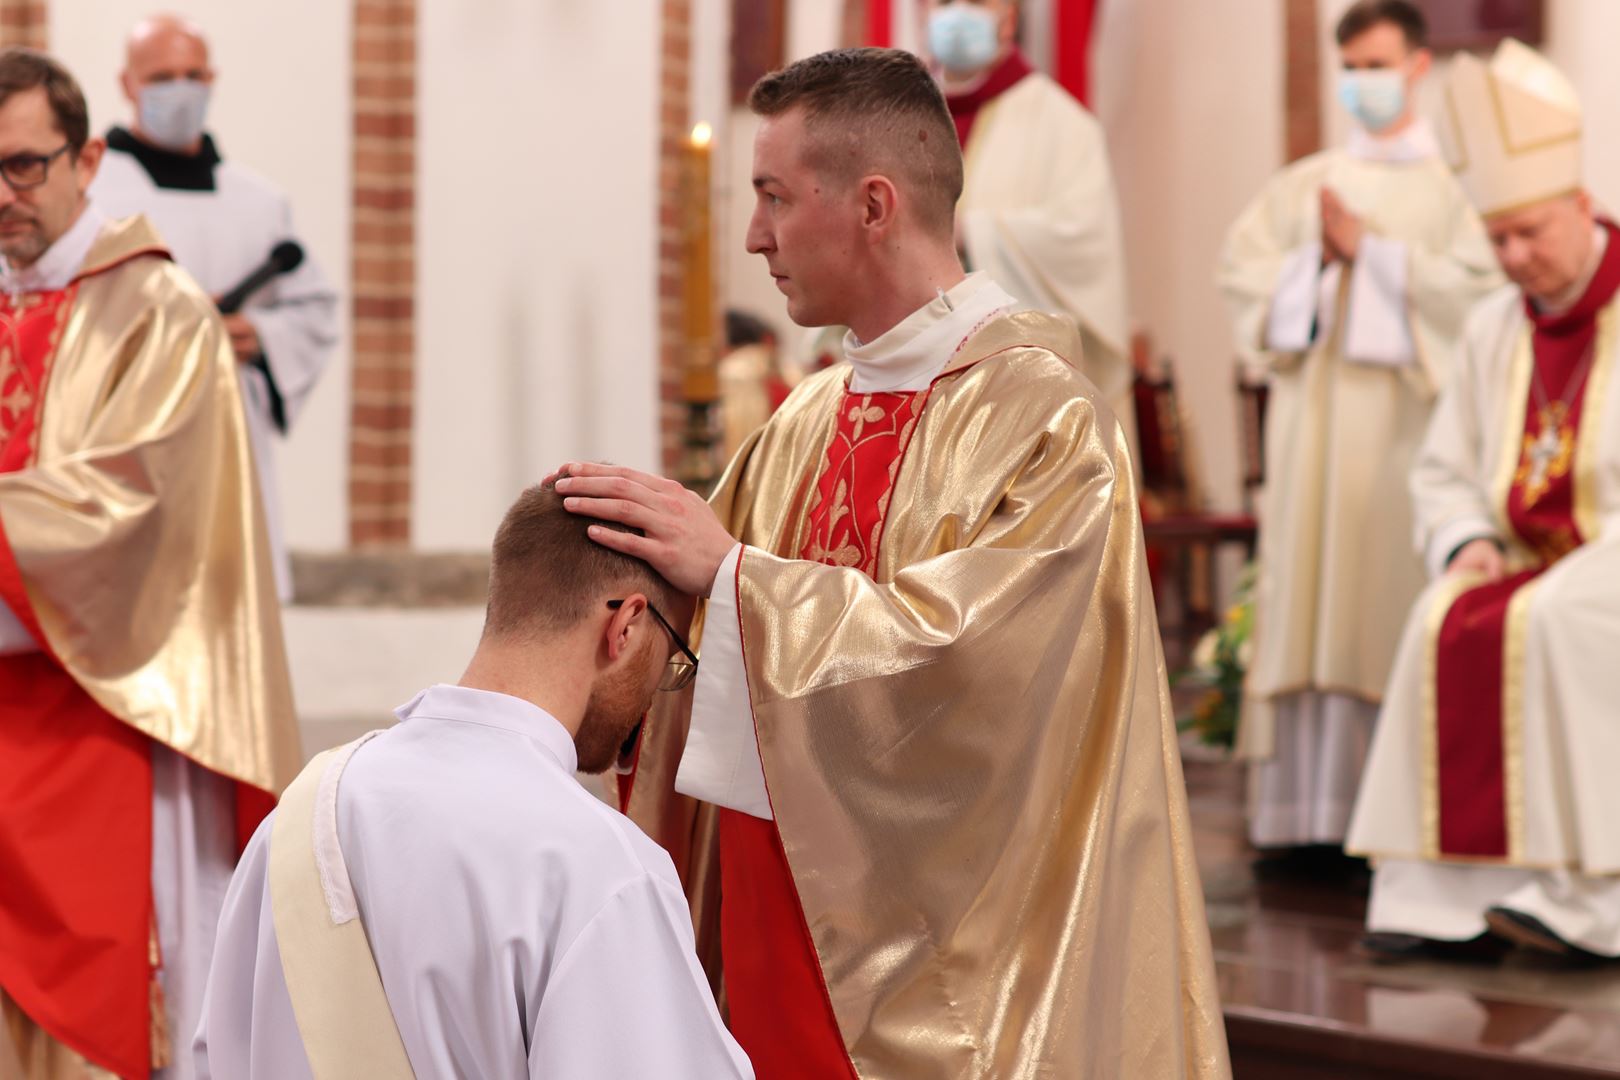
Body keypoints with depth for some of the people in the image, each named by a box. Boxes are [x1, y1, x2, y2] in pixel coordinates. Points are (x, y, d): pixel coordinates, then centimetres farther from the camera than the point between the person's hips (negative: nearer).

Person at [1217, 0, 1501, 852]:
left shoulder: (1450, 180, 5)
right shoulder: (1306, 182, 17)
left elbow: (1474, 283, -7)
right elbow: (1239, 268, 12)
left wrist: (1371, 250, -7)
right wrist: (1314, 256, -4)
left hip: (1400, 419, -4)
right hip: (1313, 410, 4)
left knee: (1385, 601, -7)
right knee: (1304, 597, -1)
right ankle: (1301, 802, 0)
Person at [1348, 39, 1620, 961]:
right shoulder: (1496, 328, 13)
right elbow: (1444, 469, 17)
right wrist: (1465, 544, -3)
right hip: (1529, 555, 5)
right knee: (1444, 624, -24)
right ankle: (1441, 889, -26)